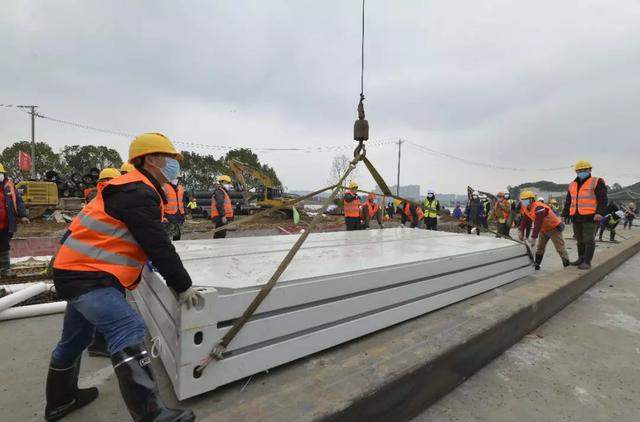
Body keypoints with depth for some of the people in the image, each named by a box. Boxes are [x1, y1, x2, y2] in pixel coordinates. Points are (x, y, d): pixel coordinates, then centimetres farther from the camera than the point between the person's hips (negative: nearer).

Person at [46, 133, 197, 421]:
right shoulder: (138, 192, -20)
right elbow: (157, 245, -24)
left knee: (76, 338, 24)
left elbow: (150, 241, 21)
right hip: (88, 274, -11)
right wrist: (182, 286, -19)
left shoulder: (135, 189, 14)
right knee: (128, 330, -22)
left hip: (78, 270, 11)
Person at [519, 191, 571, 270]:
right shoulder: (526, 208, -4)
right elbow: (524, 221, -2)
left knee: (560, 247, -3)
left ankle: (567, 264, 9)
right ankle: (536, 264, 16)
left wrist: (533, 237, -37)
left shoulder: (538, 207, -33)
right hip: (543, 229, 9)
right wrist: (520, 231, -15)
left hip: (554, 228, -9)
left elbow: (538, 224, -36)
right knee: (540, 247, 10)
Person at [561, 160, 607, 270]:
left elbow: (603, 199, -8)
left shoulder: (596, 182, -1)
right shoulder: (572, 185, 16)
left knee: (589, 240, -3)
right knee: (580, 240, 12)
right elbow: (568, 202, 20)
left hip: (590, 217, -6)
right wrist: (564, 215, 16)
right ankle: (581, 259, 21)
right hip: (576, 217, 6)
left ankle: (587, 262, 1)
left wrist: (600, 213, -21)